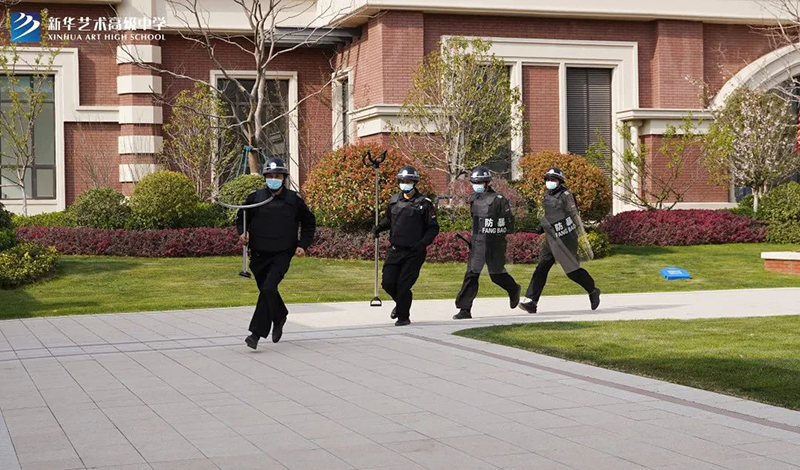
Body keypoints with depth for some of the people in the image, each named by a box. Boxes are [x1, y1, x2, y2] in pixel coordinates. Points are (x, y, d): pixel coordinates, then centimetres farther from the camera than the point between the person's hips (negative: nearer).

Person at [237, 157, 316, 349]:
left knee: (268, 289, -22)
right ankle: (279, 317, 48)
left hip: (282, 255, -3)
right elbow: (241, 218, 15)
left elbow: (309, 223, 12)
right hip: (259, 254, 3)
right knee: (266, 290, 17)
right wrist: (242, 233, -6)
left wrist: (303, 245, 0)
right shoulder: (255, 197, 1)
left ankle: (257, 332, -19)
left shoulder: (294, 200, -1)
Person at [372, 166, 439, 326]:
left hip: (414, 252, -5)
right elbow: (388, 218, 25)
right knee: (388, 282, 2)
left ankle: (404, 317, 10)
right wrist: (378, 227, 5)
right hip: (395, 250, 5)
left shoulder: (424, 203, -6)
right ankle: (400, 303, 33)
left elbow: (433, 228, -3)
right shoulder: (394, 200, 8)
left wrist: (423, 242, -18)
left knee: (403, 284, -7)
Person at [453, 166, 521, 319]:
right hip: (477, 243, 5)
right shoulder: (473, 198, 9)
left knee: (497, 274, 8)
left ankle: (514, 290, 40)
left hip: (494, 244, -5)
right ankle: (465, 309, -4)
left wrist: (495, 230, -15)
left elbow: (509, 224, -7)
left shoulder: (499, 200, -10)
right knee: (471, 274, -4)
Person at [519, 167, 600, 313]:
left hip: (566, 239, -7)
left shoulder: (565, 195, -12)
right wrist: (542, 228, 11)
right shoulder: (547, 195, 12)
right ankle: (531, 300, -7)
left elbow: (574, 216, -13)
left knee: (572, 270, 1)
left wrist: (581, 235, -15)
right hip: (551, 240, 7)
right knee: (541, 268, -2)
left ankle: (593, 291, 24)